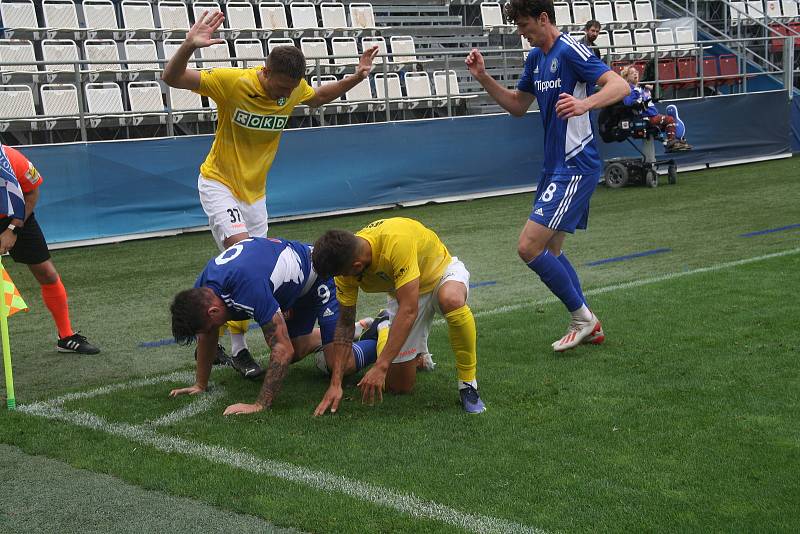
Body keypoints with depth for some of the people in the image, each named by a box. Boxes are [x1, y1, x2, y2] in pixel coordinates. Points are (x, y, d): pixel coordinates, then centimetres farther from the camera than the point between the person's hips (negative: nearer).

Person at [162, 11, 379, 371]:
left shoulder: (295, 89, -8)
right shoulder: (232, 82, -23)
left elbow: (317, 98, 17)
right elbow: (171, 79, -22)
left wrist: (356, 77, 4)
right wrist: (188, 47, -42)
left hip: (255, 191, 6)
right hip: (219, 182, -5)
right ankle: (237, 347, -11)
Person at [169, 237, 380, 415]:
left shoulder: (249, 288, -42)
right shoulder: (202, 290, -16)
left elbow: (283, 350, -41)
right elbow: (207, 335, 4)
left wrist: (260, 405, -40)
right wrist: (200, 385, 7)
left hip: (320, 277, -9)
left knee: (340, 364, -15)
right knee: (295, 354, 22)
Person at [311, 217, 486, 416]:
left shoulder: (397, 241, -40)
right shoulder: (345, 260, -21)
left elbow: (409, 310, -42)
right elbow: (345, 323, -10)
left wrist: (381, 367, -43)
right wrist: (335, 383, -15)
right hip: (404, 292, 5)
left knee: (452, 300, -43)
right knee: (400, 386, 1)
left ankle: (468, 383, -22)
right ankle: (384, 329, 31)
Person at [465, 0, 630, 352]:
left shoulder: (570, 51, -16)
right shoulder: (535, 57, 12)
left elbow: (620, 86, -25)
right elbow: (517, 106, 21)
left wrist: (585, 103, -44)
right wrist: (483, 77, 8)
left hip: (576, 168, -10)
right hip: (556, 166, 10)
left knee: (529, 247, -14)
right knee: (549, 249, 16)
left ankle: (582, 317, 3)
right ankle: (589, 327, 28)